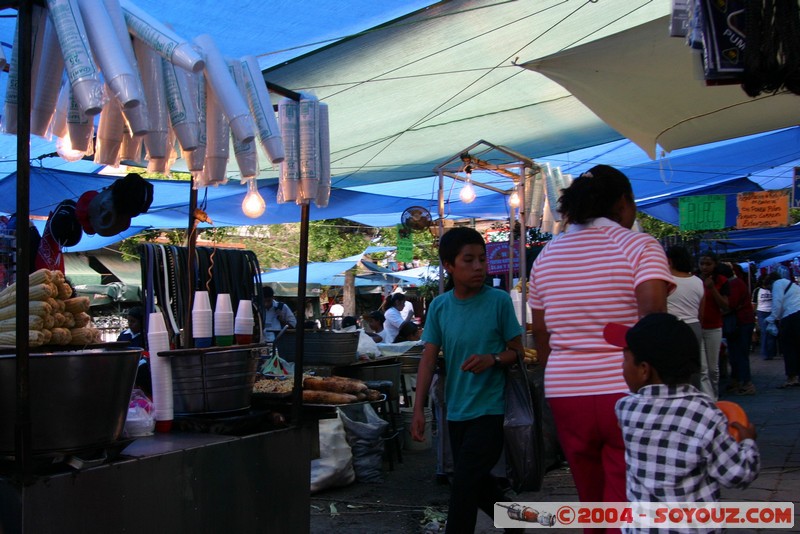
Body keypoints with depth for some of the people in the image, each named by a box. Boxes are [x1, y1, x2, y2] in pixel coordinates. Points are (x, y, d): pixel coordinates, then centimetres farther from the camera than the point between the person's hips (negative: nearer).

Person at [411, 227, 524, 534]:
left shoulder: (499, 301, -9)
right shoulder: (439, 306, 0)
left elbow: (517, 350, -1)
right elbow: (428, 359, -1)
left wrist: (493, 359, -23)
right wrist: (418, 410, -7)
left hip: (490, 409, -5)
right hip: (456, 411, 5)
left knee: (464, 482, -11)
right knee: (476, 480, 18)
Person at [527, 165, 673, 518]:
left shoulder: (547, 255, 11)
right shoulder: (638, 246, -4)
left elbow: (540, 333, 13)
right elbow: (654, 316, -18)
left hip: (564, 394, 5)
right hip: (627, 393, -5)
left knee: (593, 505, 17)